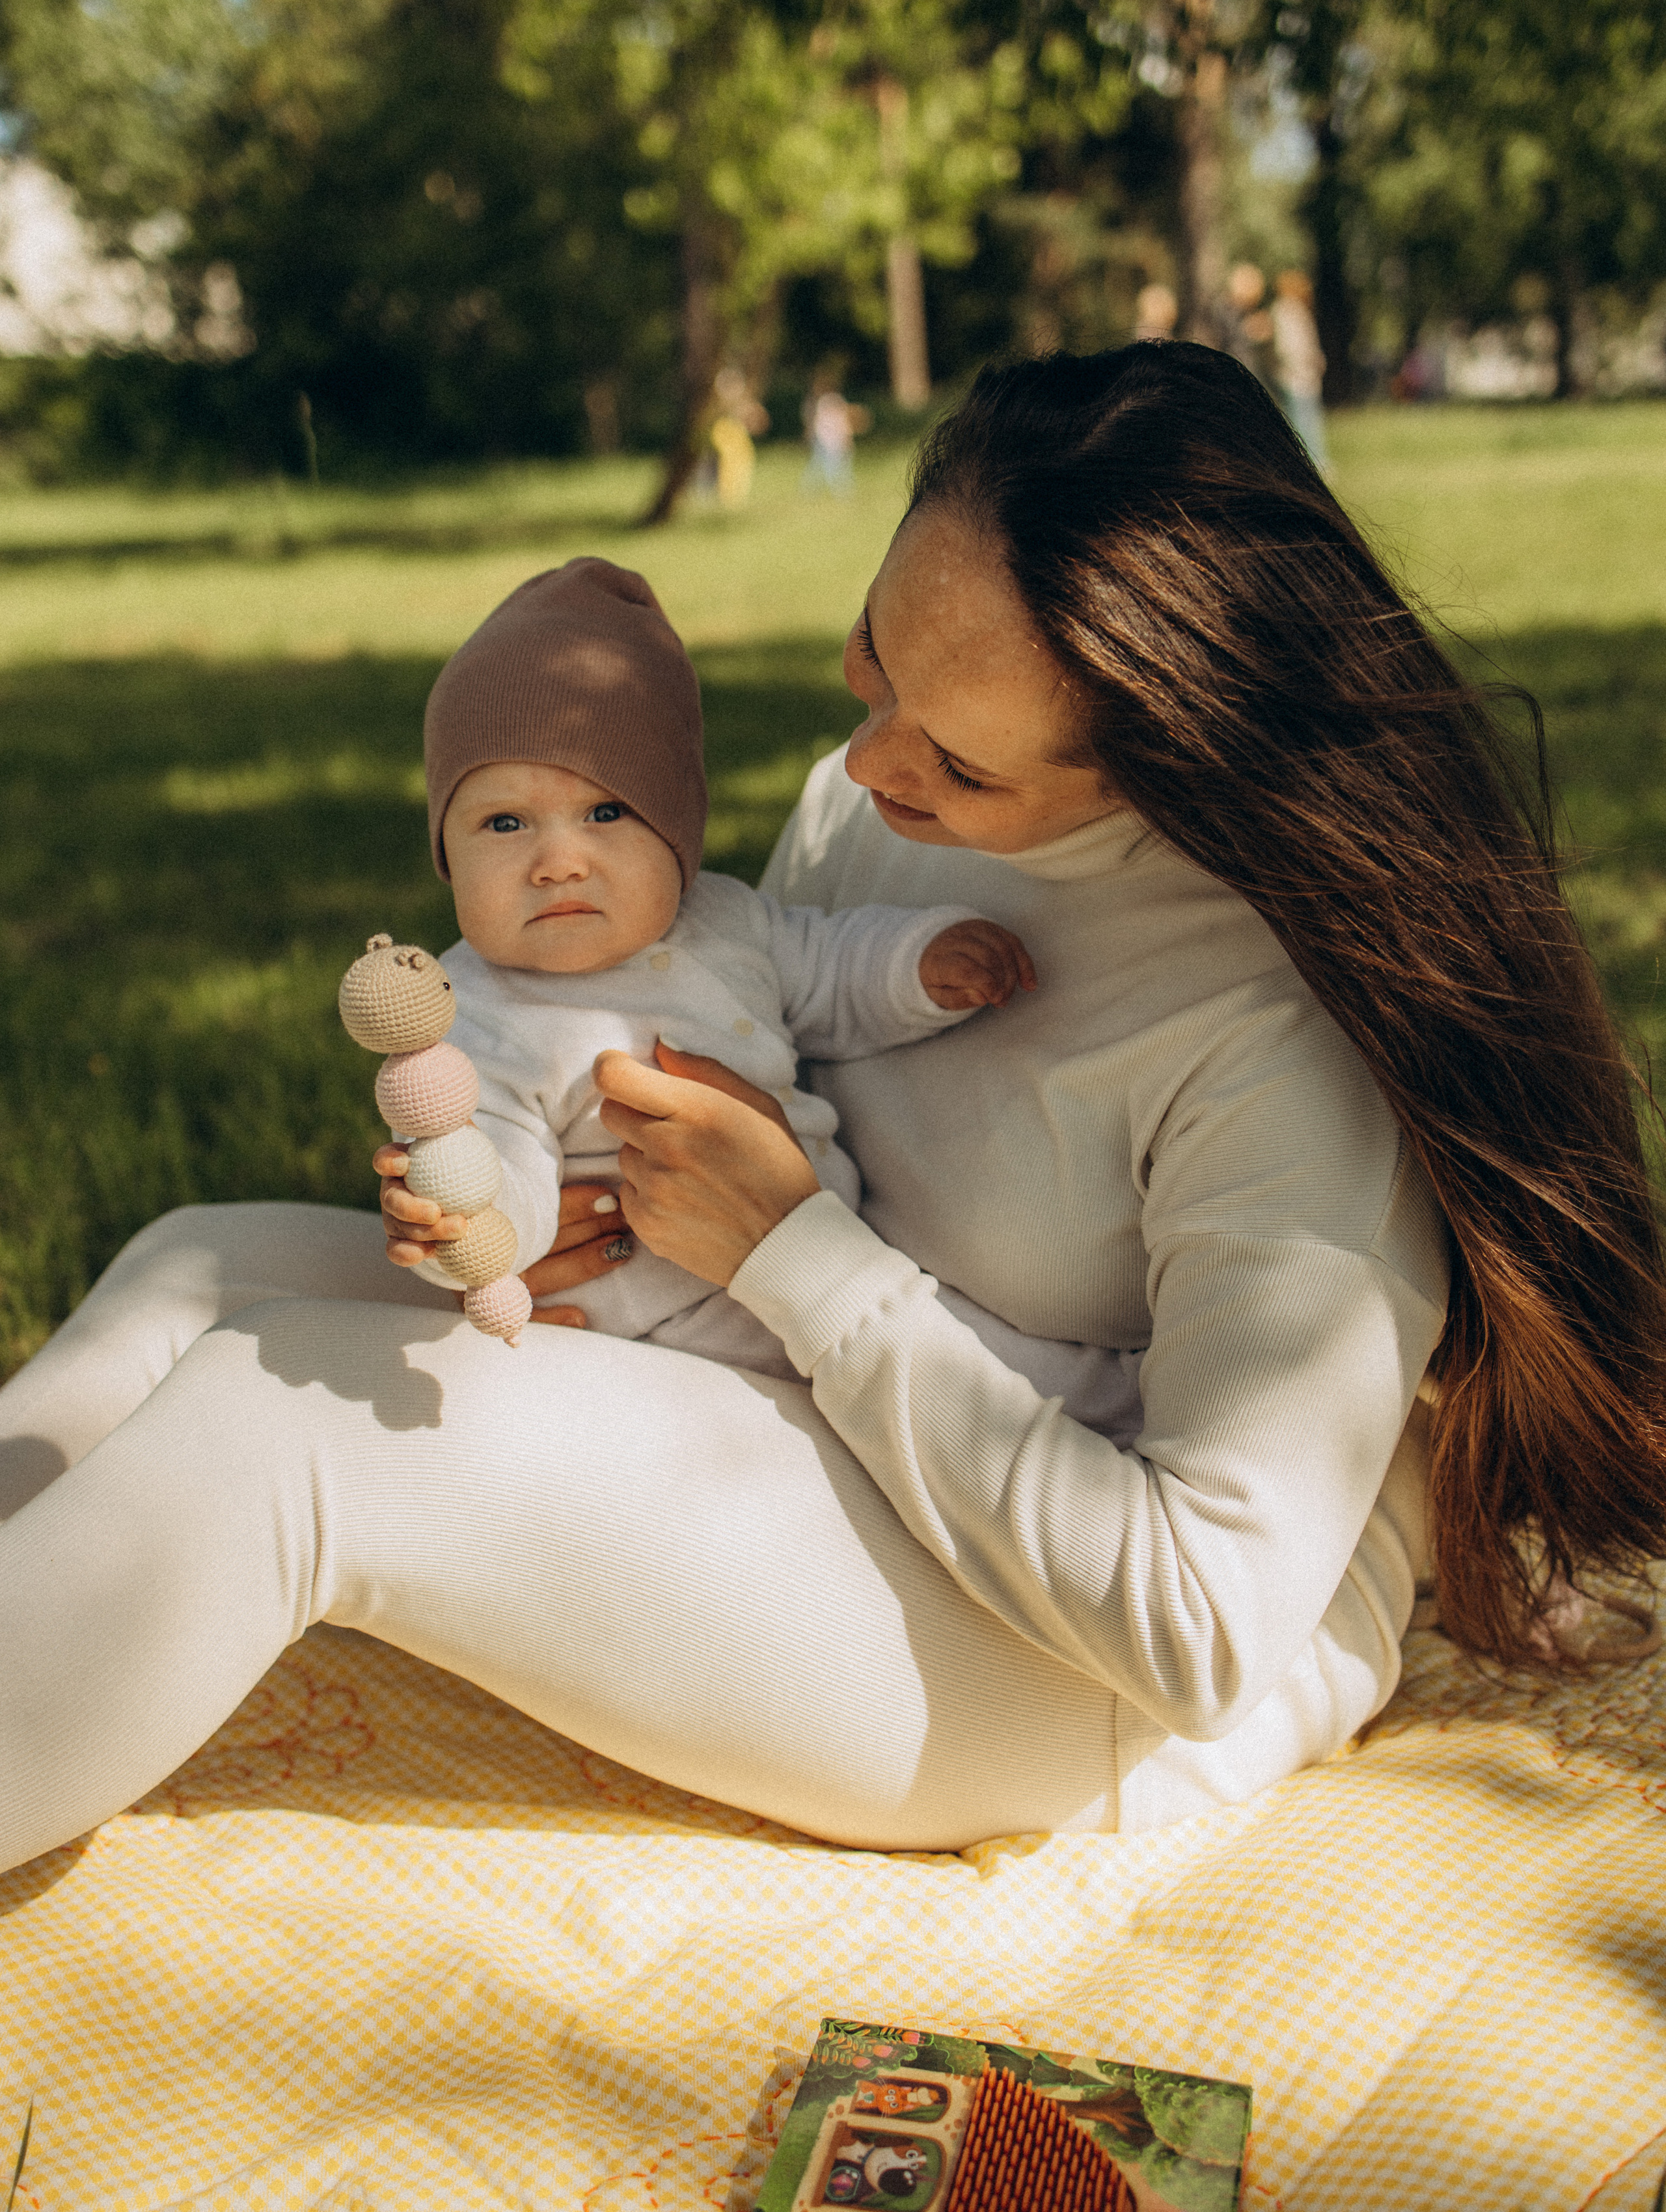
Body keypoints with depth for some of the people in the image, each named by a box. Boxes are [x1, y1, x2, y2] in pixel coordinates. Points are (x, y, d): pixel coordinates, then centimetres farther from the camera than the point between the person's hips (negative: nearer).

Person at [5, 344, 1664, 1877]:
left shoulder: (1296, 1026, -27)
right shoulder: (858, 807, -3)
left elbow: (1207, 1625, -27)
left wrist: (793, 1253, -25)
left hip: (1098, 1686, -7)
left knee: (285, 1419, -21)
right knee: (202, 1270, -2)